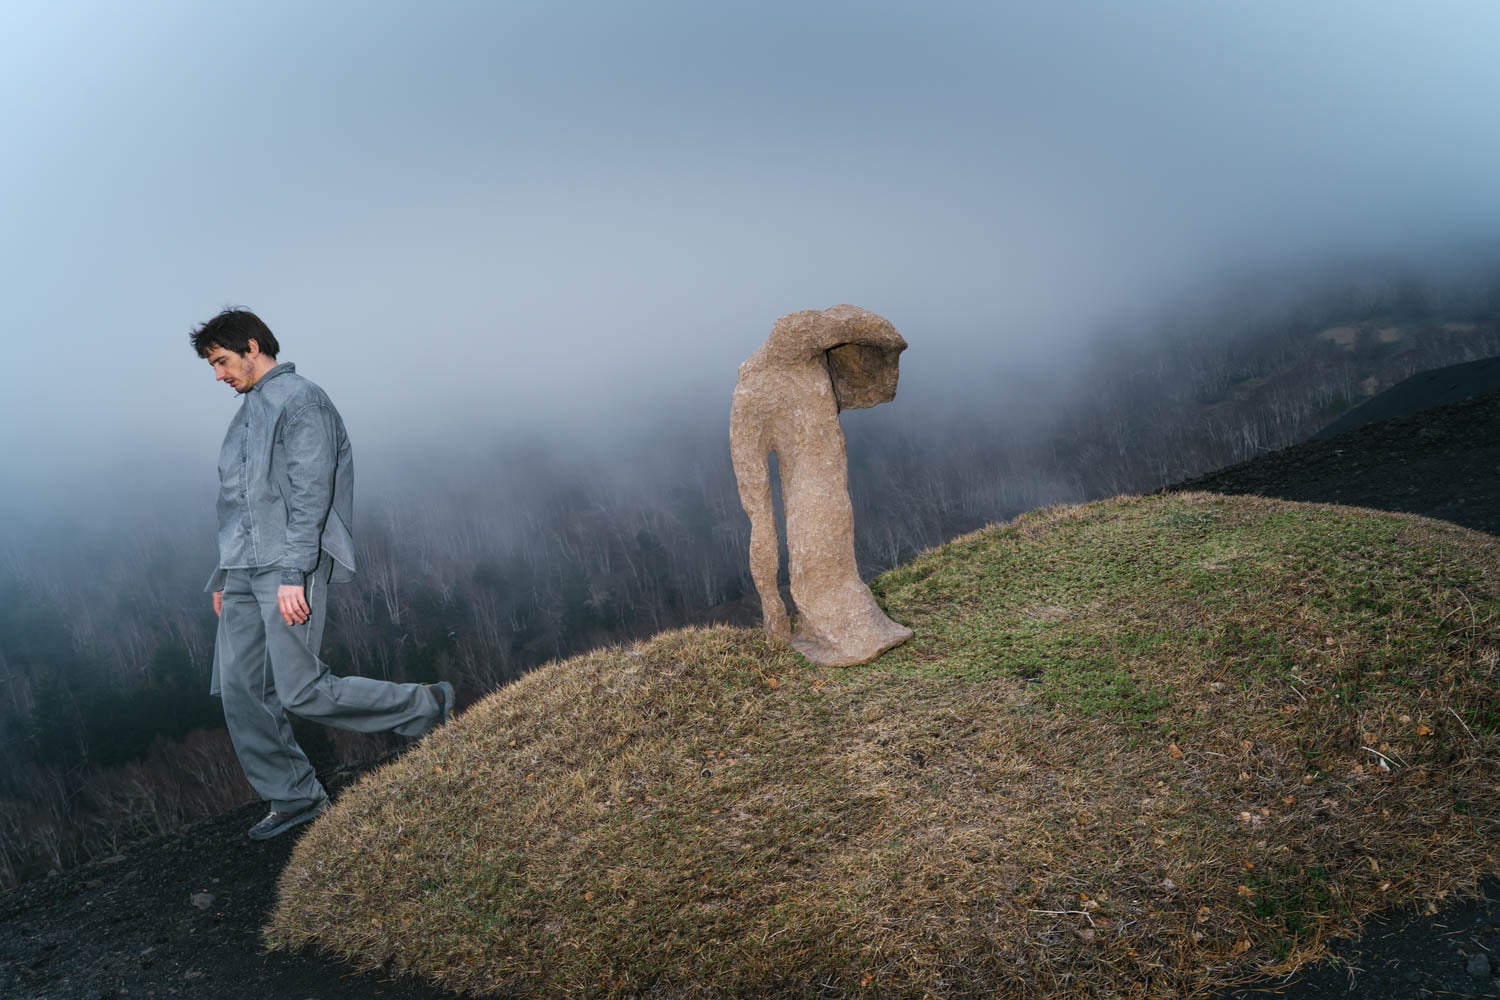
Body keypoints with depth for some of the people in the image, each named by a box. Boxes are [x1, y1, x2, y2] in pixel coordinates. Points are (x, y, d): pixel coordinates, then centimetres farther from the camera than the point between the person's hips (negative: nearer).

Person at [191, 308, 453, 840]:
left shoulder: (300, 399, -7)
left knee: (301, 691, -12)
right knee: (240, 690, 4)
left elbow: (310, 493, -16)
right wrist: (224, 575, 21)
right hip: (244, 573, 9)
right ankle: (294, 798, 14)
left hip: (288, 568, -9)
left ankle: (428, 706, 3)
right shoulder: (247, 411, 22)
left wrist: (292, 574, -22)